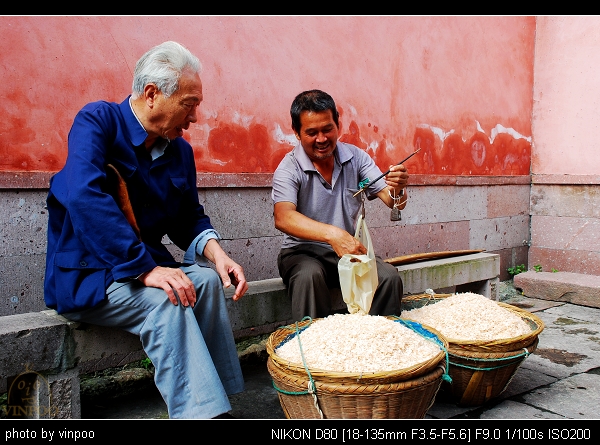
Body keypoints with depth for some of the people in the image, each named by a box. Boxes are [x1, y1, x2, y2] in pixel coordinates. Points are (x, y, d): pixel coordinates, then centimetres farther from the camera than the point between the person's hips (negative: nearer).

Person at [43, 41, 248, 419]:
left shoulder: (180, 150, 5)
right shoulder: (98, 121, -14)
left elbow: (189, 218, 11)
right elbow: (86, 198, -29)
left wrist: (214, 251, -12)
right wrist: (144, 269, -32)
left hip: (147, 269, 6)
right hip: (83, 276, -5)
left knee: (207, 279, -19)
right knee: (164, 301, -30)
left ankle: (215, 402, -15)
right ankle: (203, 410, -24)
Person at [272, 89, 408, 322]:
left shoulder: (356, 157, 0)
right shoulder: (289, 169, -12)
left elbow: (391, 200, -7)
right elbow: (283, 218, -30)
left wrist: (397, 190, -33)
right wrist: (332, 234, -45)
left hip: (350, 249, 3)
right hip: (303, 251, -3)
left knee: (389, 276, -22)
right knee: (309, 275, -35)